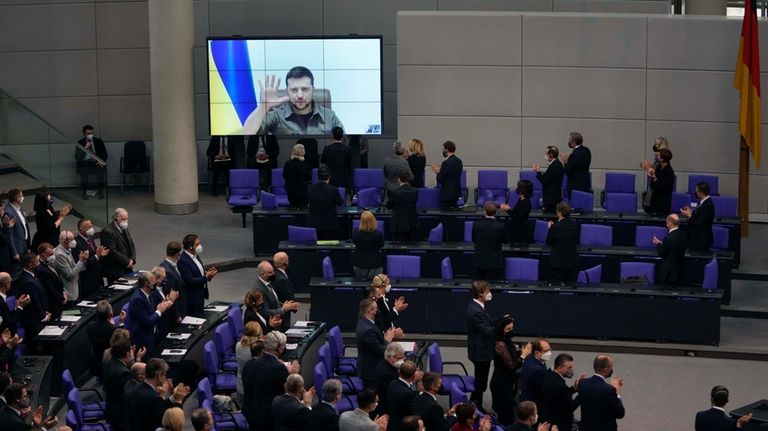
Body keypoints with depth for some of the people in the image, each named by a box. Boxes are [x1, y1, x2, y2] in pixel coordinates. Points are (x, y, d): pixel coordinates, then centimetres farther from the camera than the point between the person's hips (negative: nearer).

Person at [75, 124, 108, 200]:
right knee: (83, 171, -35)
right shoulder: (80, 143, 5)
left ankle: (100, 191, -17)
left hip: (97, 163, 1)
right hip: (85, 164, -1)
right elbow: (77, 157, -4)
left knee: (101, 170, -33)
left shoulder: (99, 142, 9)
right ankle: (84, 192, -20)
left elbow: (105, 155, 10)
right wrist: (85, 148, -15)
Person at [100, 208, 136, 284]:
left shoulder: (124, 229, 12)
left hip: (127, 268, 8)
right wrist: (127, 262, -18)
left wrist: (132, 260, -2)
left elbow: (131, 245, 16)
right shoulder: (108, 232, -16)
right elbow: (112, 251, -21)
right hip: (114, 270, -8)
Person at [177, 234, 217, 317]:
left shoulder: (195, 256, 8)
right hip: (192, 299, -9)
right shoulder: (183, 261, -20)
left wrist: (207, 273, -2)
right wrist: (206, 277, -24)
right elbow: (189, 281, -23)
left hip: (200, 296, 9)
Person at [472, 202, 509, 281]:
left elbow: (474, 240, 4)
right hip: (495, 262, -2)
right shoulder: (501, 226, -18)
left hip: (480, 262, 2)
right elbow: (506, 240, -1)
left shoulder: (476, 224, -11)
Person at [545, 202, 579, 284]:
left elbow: (548, 242, -5)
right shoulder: (575, 225, -3)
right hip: (573, 261, 4)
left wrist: (550, 228, 9)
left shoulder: (555, 227, -17)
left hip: (558, 263, -4)